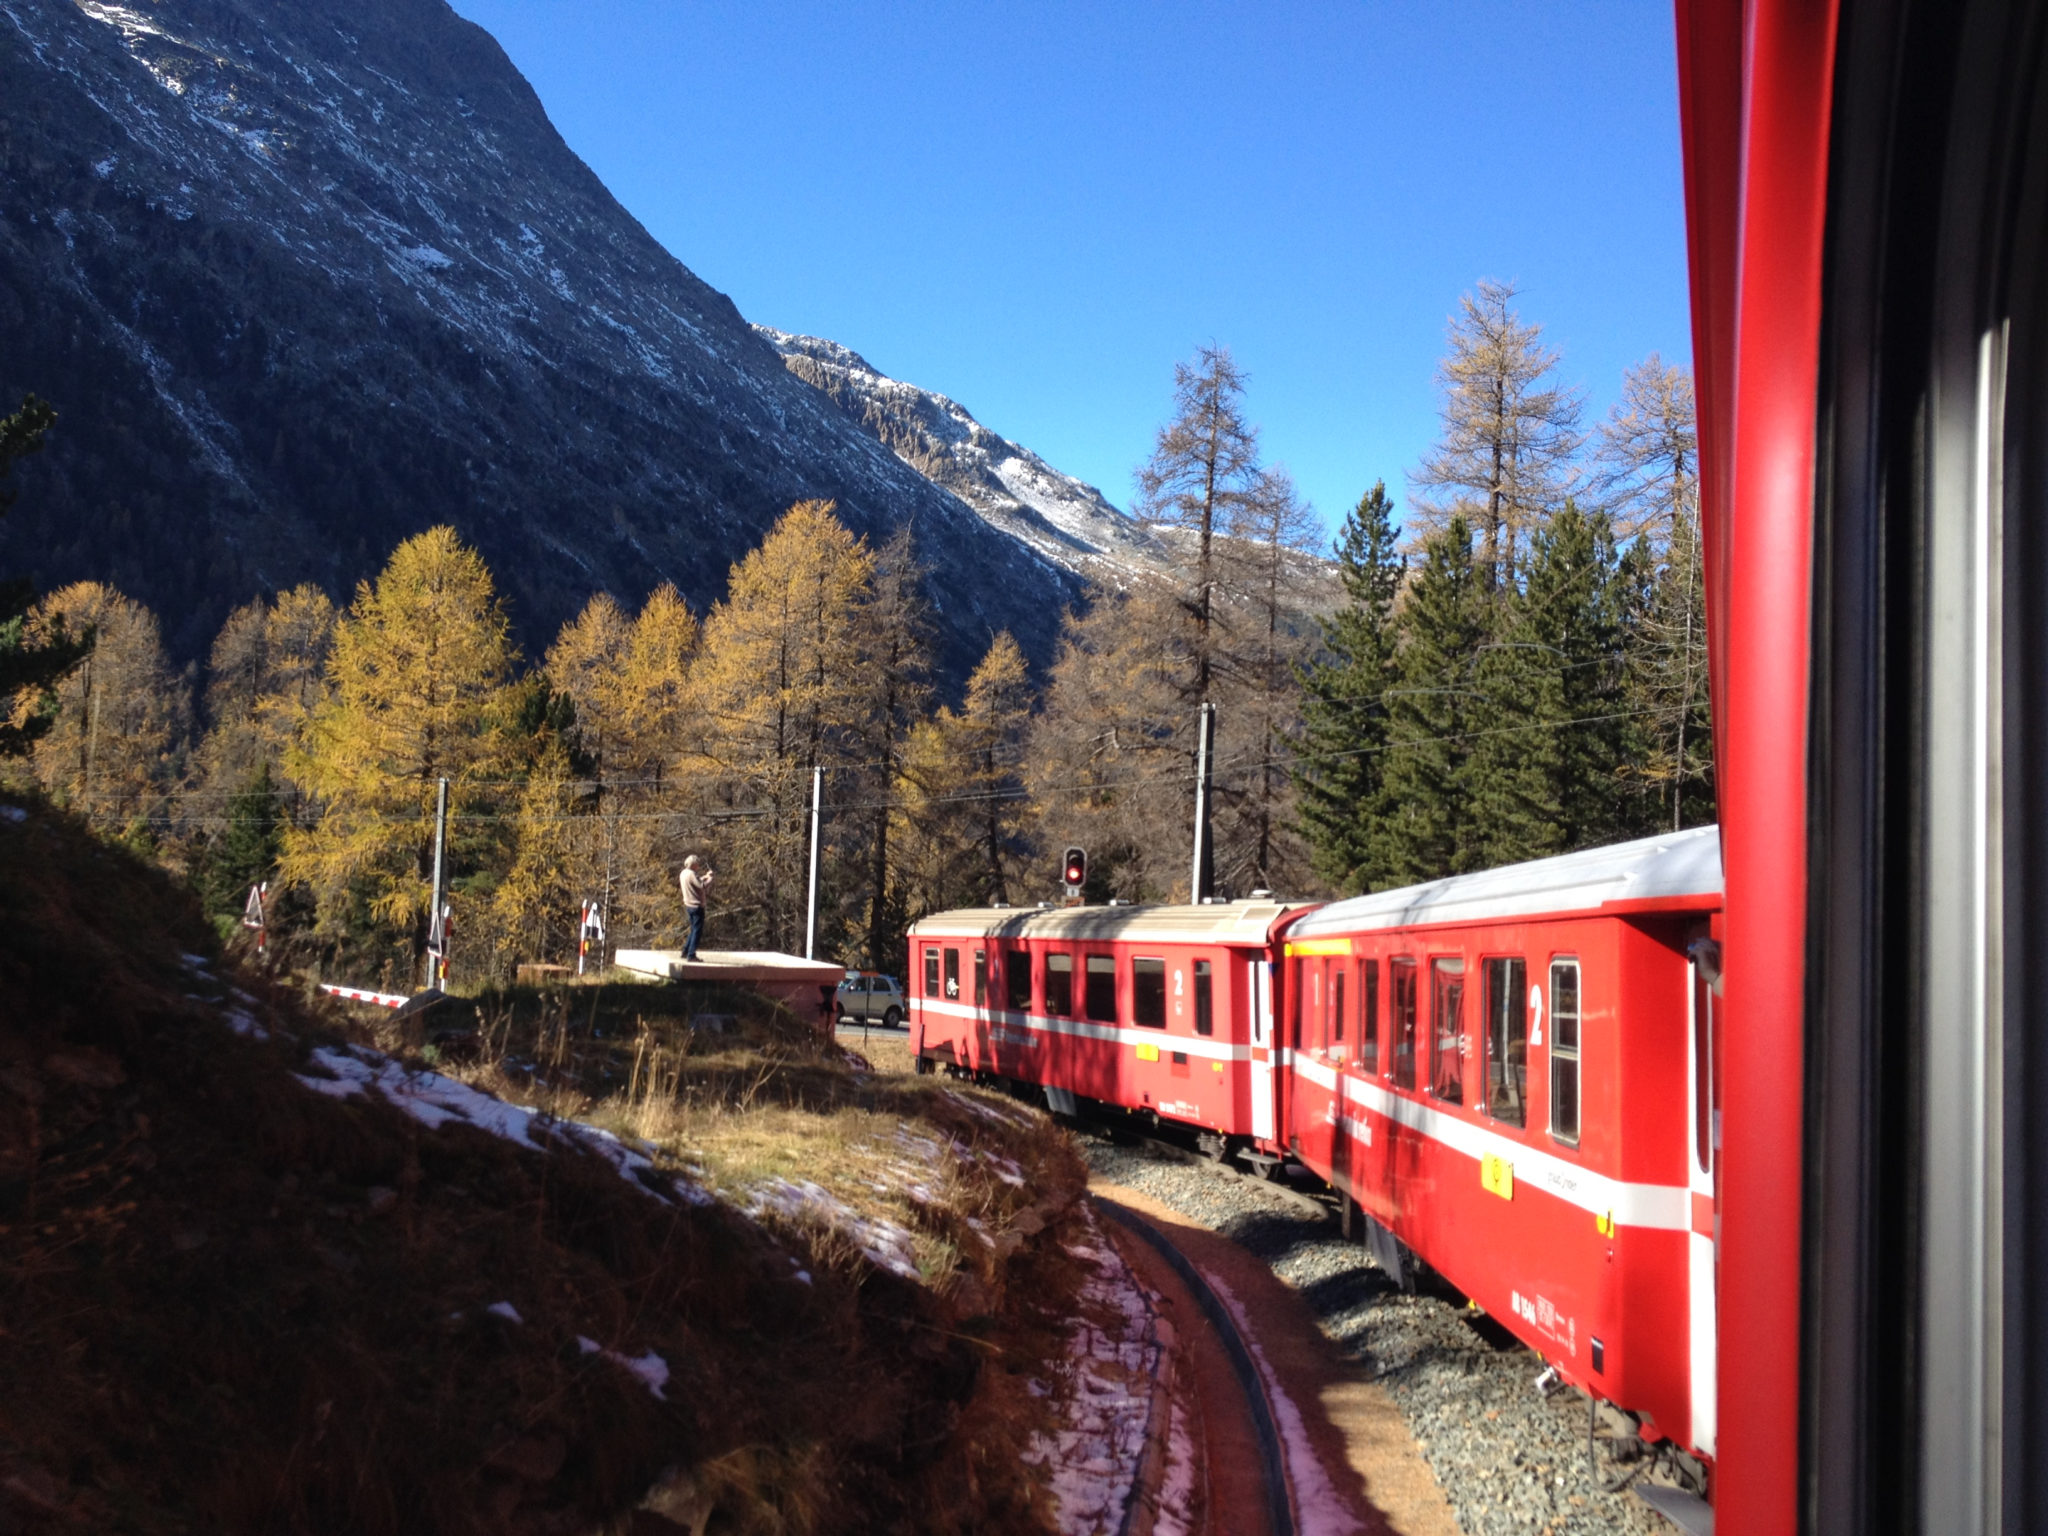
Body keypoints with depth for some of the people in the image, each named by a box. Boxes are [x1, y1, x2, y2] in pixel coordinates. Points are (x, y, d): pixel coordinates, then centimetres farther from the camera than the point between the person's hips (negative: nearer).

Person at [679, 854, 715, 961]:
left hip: (688, 906, 9)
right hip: (696, 906, -9)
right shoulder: (691, 874, -19)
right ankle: (691, 955, -5)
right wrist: (711, 878, -10)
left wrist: (705, 876, 17)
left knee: (694, 930, 20)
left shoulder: (683, 873, 10)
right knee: (697, 931, -4)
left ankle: (685, 952, 22)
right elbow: (703, 886, -24)